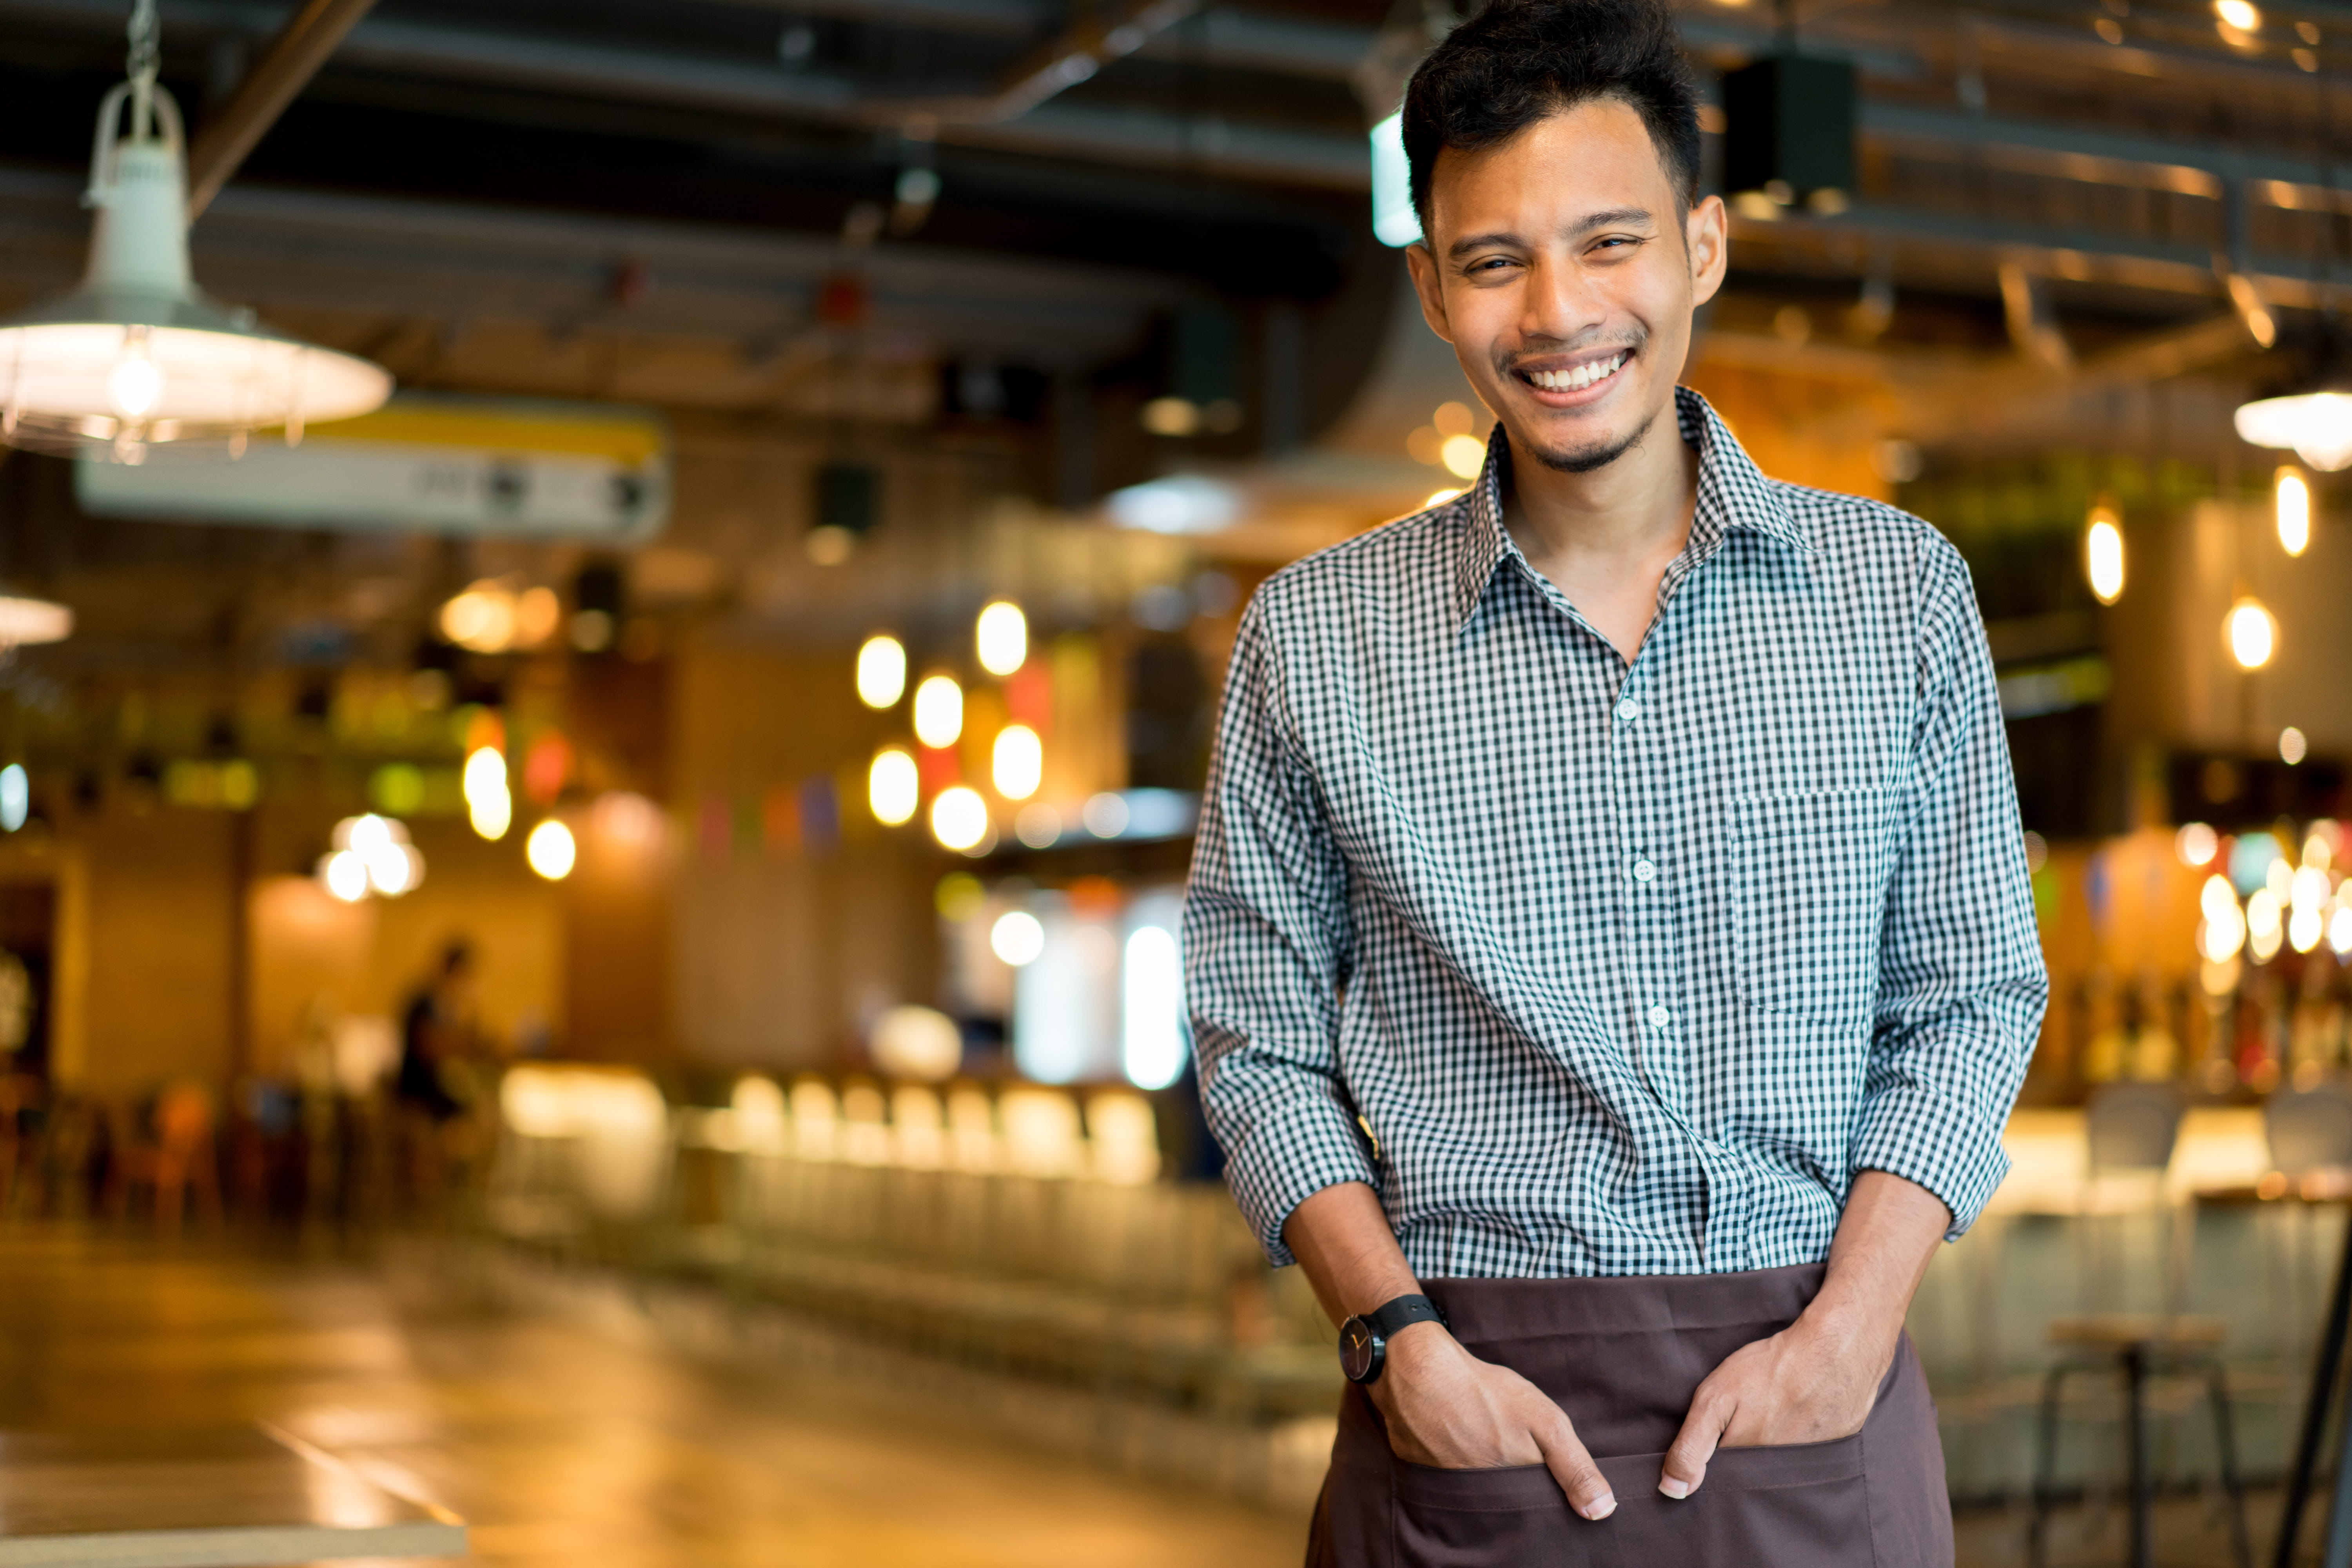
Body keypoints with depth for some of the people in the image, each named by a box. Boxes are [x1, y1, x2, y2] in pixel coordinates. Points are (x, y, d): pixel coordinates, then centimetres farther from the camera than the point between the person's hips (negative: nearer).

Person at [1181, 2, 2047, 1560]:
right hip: (1471, 1408, 0)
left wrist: (1848, 1329, -7)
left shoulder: (1901, 589, 3)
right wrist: (1404, 1343, -9)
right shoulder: (1316, 636, 1)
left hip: (1815, 1393, 1)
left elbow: (1972, 996, 5)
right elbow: (1260, 1046, 4)